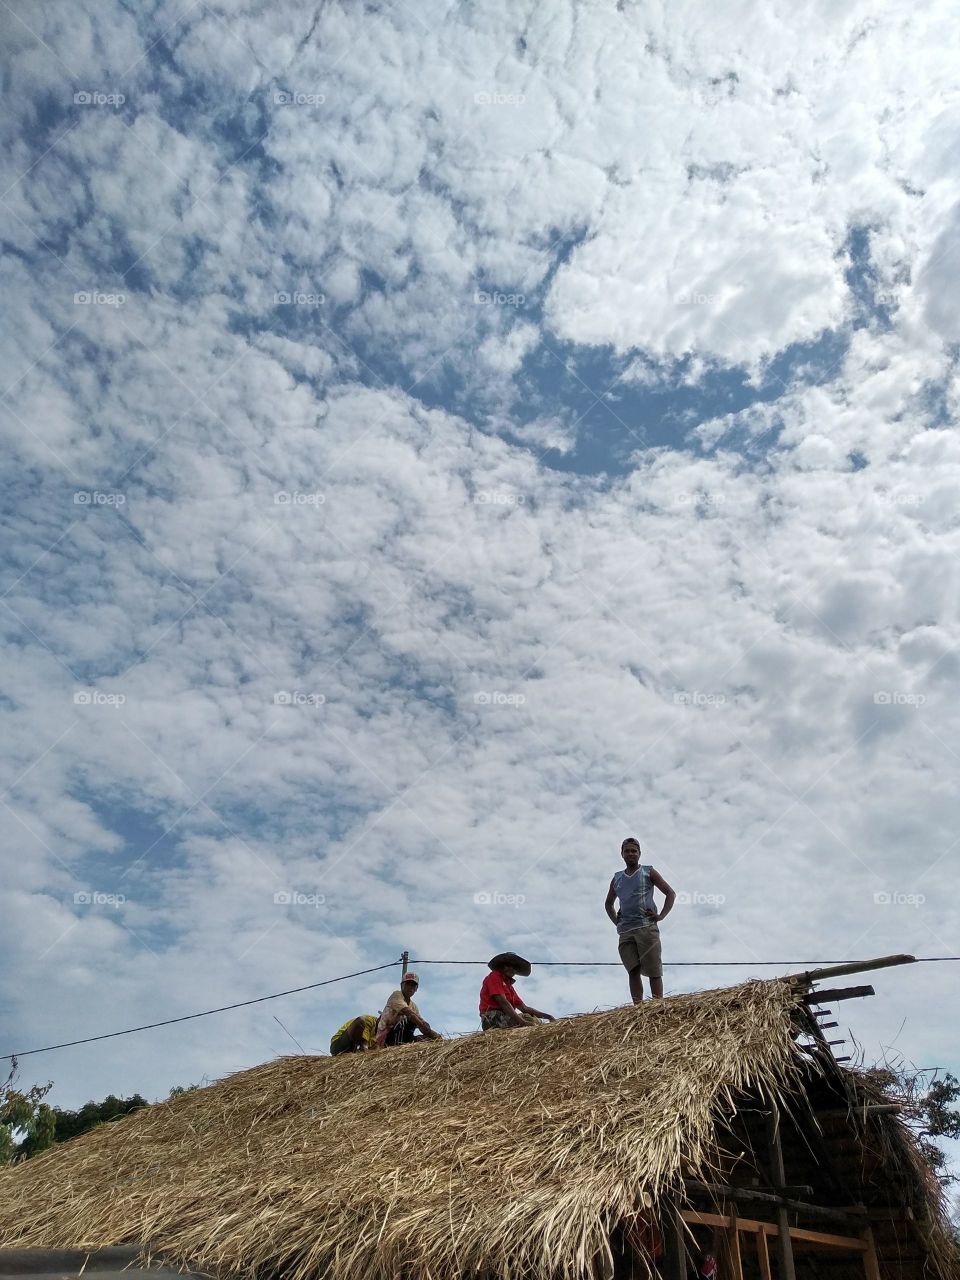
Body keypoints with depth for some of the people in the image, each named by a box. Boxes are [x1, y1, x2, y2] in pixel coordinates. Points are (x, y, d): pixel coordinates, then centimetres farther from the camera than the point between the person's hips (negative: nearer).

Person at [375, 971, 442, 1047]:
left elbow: (422, 1023, 3)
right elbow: (409, 1013, -24)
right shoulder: (397, 995, -9)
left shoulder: (413, 1006, 14)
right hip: (386, 1037, -7)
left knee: (429, 1037, -5)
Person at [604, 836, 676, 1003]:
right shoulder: (617, 879, 20)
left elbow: (671, 893, 7)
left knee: (654, 972, -6)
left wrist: (661, 916, -4)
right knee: (633, 971, -5)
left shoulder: (649, 872, 10)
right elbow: (608, 903, 33)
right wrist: (615, 920, 16)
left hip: (647, 928, -3)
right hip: (625, 931, 3)